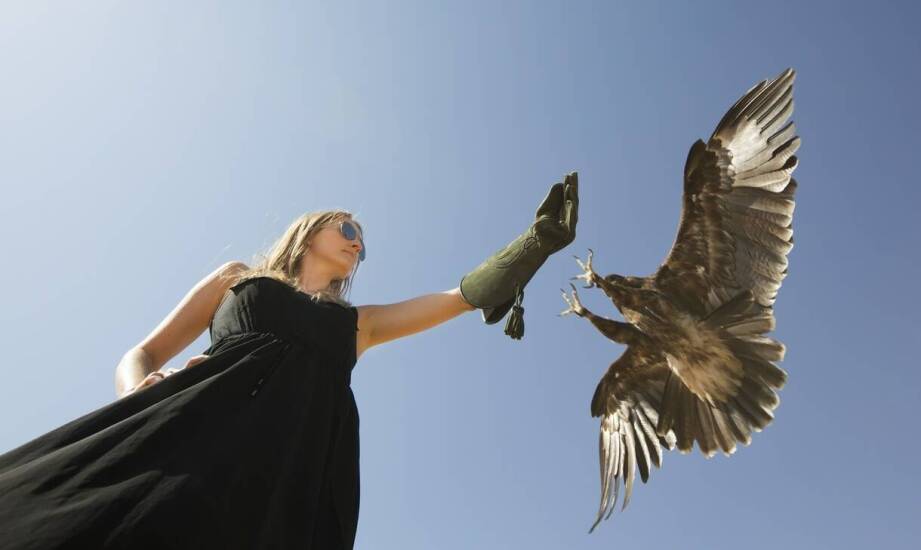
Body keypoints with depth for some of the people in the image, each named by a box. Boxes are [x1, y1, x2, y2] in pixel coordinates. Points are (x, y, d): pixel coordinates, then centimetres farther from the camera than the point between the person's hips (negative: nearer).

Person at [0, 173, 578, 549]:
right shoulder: (239, 277, 27)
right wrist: (145, 393, -6)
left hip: (296, 463, 1)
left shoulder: (359, 322, 30)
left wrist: (541, 239, 18)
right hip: (196, 427, -1)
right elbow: (140, 355, 20)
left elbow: (465, 296, 23)